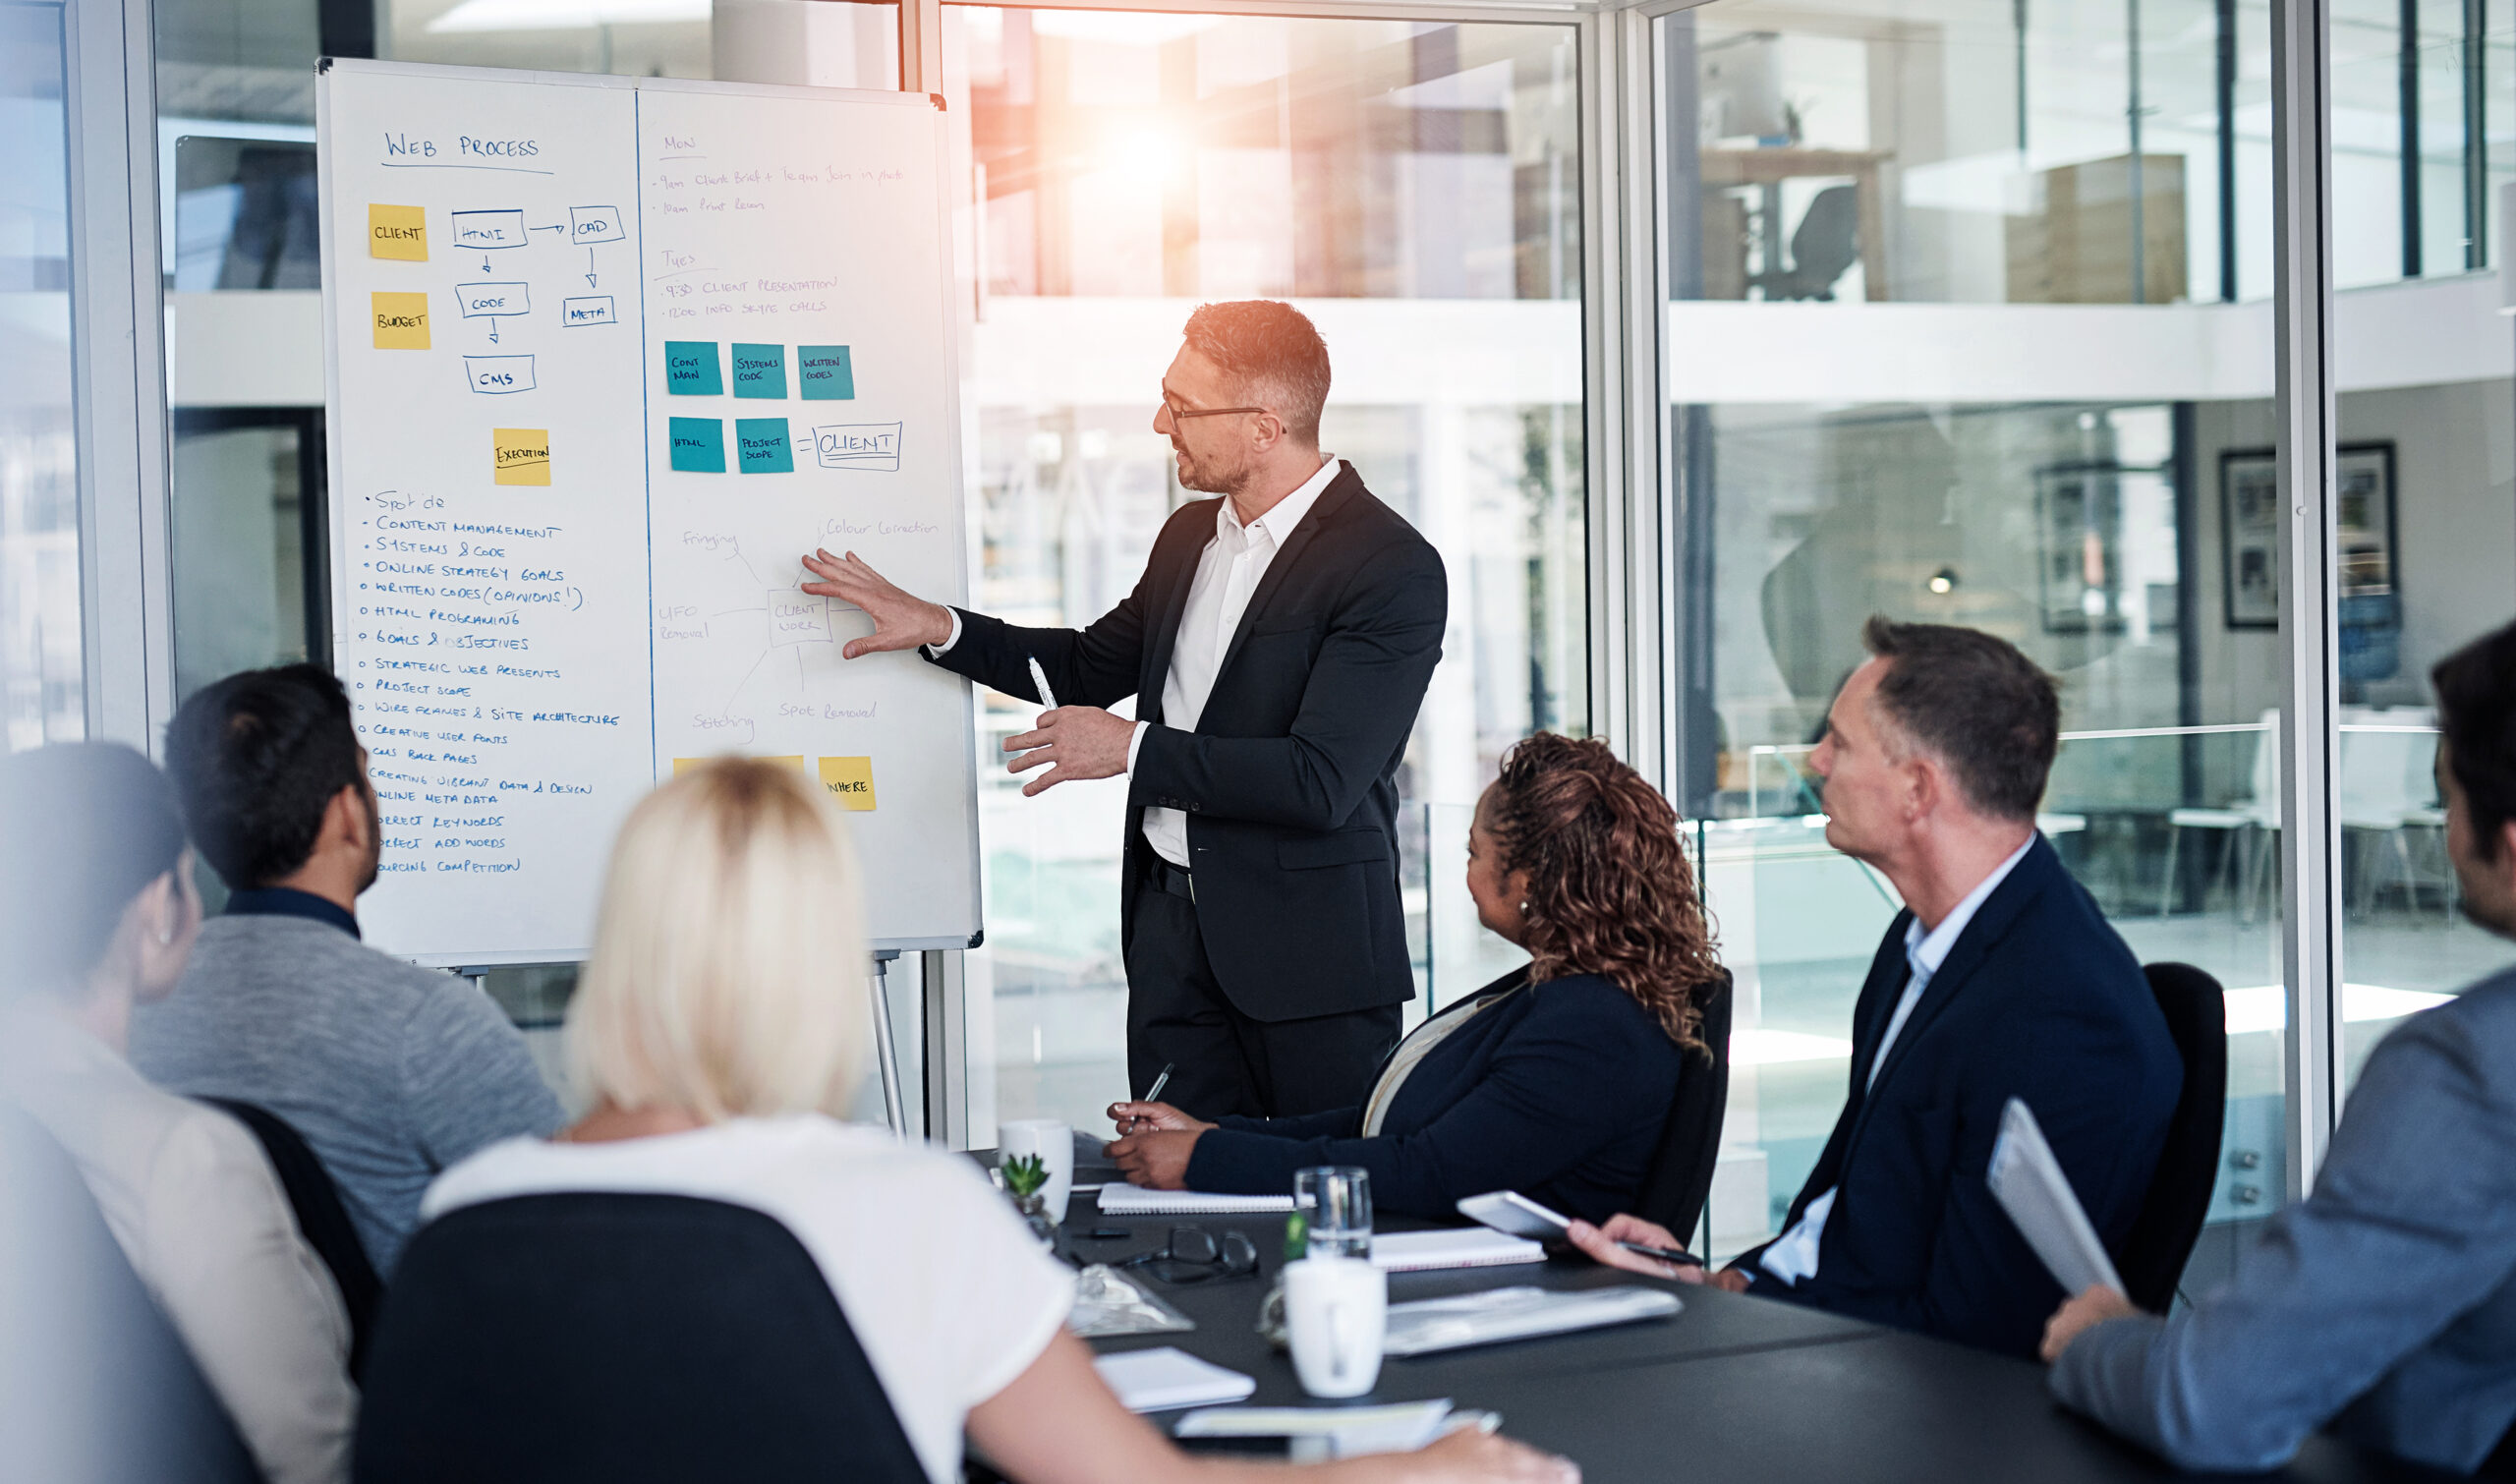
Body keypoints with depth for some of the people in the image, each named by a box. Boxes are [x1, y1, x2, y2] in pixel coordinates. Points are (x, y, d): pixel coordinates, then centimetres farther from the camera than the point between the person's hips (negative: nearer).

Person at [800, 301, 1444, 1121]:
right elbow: (1092, 666, 26)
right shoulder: (1189, 534, 10)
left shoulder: (1394, 568, -15)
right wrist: (936, 625, 14)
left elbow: (1322, 782, -22)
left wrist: (1134, 748, -17)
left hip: (1310, 947, -6)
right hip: (1169, 914, 7)